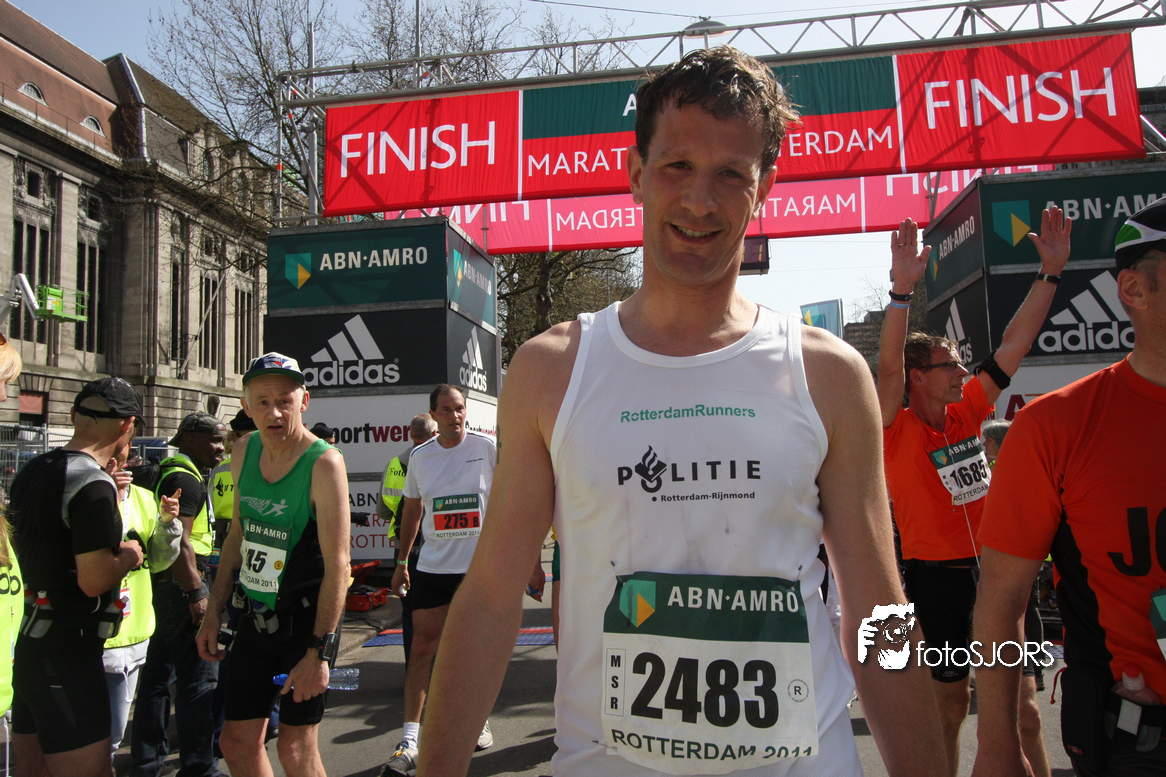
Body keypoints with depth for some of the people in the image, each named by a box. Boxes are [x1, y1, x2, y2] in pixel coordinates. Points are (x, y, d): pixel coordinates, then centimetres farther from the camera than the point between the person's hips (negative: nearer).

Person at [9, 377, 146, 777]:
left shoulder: (30, 472, 8)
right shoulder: (94, 484, -20)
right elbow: (94, 580, -24)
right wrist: (128, 556, -4)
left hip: (28, 649, 9)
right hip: (69, 658, -9)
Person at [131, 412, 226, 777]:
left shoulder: (167, 474, 18)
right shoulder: (186, 479, -15)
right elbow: (178, 541, -23)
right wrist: (196, 593, -23)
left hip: (160, 584, 11)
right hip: (180, 584, -11)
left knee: (157, 674, 17)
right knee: (199, 679, -5)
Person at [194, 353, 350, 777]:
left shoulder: (324, 463, -19)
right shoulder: (244, 450, 2)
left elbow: (337, 563, -21)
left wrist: (318, 653, -23)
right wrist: (214, 611, 13)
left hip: (306, 619, -6)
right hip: (254, 616, 7)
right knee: (236, 742, 14)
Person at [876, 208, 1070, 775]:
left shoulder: (967, 413, 3)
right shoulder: (897, 431, -13)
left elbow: (1016, 341, 5)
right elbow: (888, 369, -31)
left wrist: (1051, 271, 2)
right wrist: (902, 290, -41)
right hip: (937, 575, -5)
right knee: (949, 702, 9)